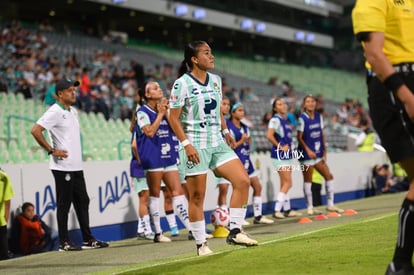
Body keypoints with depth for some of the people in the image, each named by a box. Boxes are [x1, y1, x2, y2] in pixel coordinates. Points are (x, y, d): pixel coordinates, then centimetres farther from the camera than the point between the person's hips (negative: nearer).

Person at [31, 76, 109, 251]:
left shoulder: (73, 111, 15)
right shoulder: (55, 112, -11)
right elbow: (35, 131, -20)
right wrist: (51, 150, -17)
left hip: (76, 166, 9)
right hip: (62, 166, -8)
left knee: (82, 201, 10)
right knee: (64, 204, -3)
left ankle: (88, 239, 17)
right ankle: (64, 242, 2)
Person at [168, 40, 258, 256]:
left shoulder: (215, 80, 10)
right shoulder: (182, 84, -10)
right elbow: (173, 118, -9)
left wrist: (225, 131, 15)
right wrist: (186, 144, -17)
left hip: (217, 143, 6)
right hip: (195, 146, -6)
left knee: (242, 180, -6)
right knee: (197, 196, -2)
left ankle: (235, 232, 1)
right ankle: (201, 244, 8)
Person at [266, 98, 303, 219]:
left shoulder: (286, 120, 15)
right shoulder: (275, 120, -12)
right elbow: (269, 135, -24)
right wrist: (280, 147, -18)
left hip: (287, 155, 9)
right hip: (279, 155, -9)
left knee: (285, 184, 13)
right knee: (287, 183, -12)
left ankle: (287, 210, 19)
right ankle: (277, 211, -12)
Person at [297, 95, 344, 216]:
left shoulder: (318, 116, 9)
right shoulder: (302, 119, -10)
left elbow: (322, 135, 13)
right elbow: (300, 137, -11)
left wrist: (324, 151, 8)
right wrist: (308, 150, -21)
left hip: (318, 154, 7)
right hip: (307, 155, -7)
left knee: (329, 176, 6)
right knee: (307, 180, -1)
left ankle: (330, 204, 15)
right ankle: (310, 208, 7)